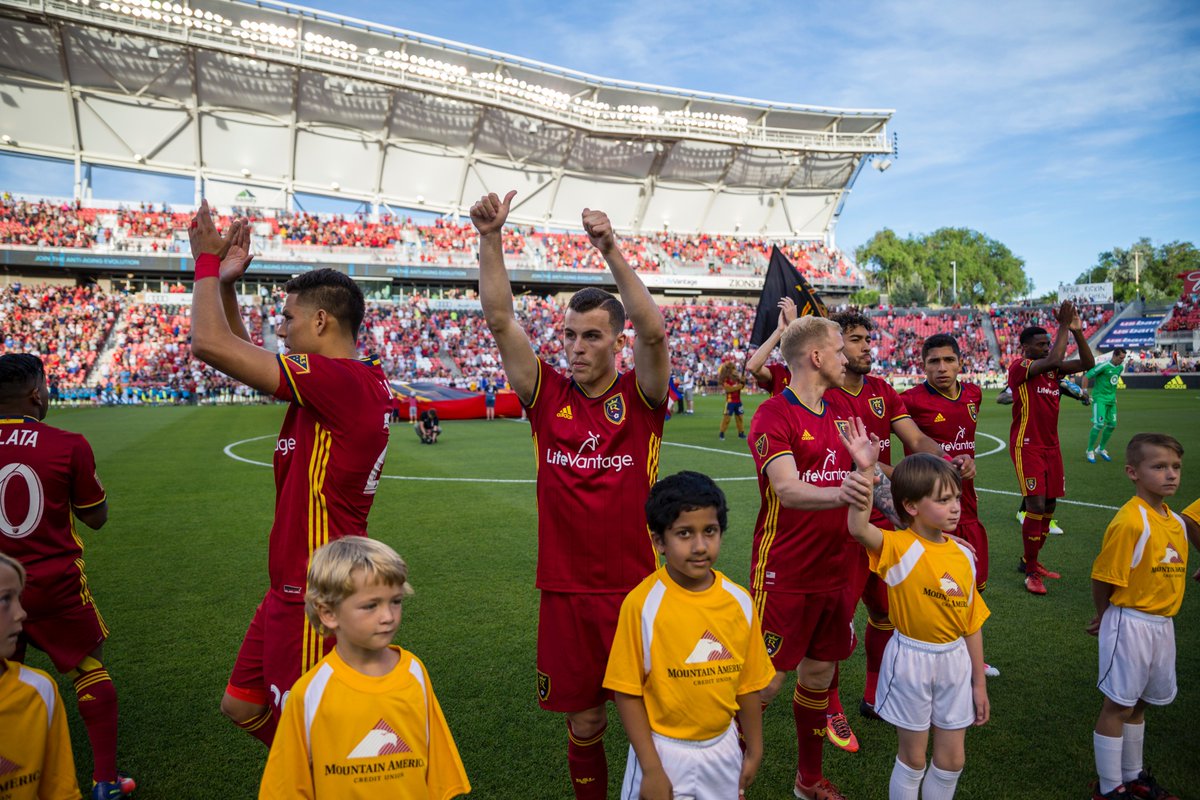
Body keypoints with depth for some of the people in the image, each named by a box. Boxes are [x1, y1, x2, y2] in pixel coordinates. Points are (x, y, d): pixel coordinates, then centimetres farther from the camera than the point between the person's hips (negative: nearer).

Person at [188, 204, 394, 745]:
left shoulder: (340, 381, -22)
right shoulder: (360, 381, 8)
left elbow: (210, 344, -23)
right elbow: (241, 353, 21)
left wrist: (208, 263, -8)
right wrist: (226, 285, 13)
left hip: (313, 598, -10)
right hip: (294, 586, 10)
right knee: (242, 706, 23)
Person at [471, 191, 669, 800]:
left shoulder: (640, 397, -4)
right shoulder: (548, 396, 0)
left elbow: (653, 332, -22)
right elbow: (499, 319, -8)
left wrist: (611, 251, -30)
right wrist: (489, 238, -18)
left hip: (636, 587, -1)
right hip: (566, 590, 2)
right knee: (584, 717, 15)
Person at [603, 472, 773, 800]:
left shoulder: (739, 602, -8)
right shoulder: (643, 603, -19)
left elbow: (747, 684, 3)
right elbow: (628, 691, -13)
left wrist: (754, 750, 10)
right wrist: (651, 768, -12)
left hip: (722, 747, 3)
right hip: (664, 749, -3)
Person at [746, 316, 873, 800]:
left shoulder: (838, 412, 11)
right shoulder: (774, 414, -13)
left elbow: (860, 477, 19)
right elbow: (787, 489, -27)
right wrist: (840, 493, -44)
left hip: (833, 572, 7)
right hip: (784, 575, -7)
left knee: (818, 673, 17)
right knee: (766, 681, 0)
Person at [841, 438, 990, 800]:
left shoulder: (962, 554, -3)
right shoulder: (899, 547, -19)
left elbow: (972, 623, 6)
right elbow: (859, 528, -42)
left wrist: (979, 682, 11)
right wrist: (866, 470, -50)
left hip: (955, 660, 5)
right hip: (912, 659, -5)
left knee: (952, 758, 18)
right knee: (913, 758, 12)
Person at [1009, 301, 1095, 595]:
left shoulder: (1052, 369, 10)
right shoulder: (1019, 367, -12)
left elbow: (1088, 363, 4)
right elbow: (1054, 360, -27)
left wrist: (1077, 331, -6)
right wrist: (1063, 326, -17)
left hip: (1051, 445, 8)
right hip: (1027, 446, -8)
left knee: (1050, 505, 11)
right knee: (1037, 506, -12)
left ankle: (1030, 560, 26)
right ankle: (1031, 572, -1)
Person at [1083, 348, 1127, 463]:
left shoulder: (1120, 367, 7)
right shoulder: (1103, 366, -16)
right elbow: (1087, 376, -16)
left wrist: (1114, 396, 22)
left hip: (1111, 399, 8)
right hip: (1100, 398, -8)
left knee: (1112, 425, 8)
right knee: (1099, 424, -15)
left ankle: (1101, 448, 25)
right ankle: (1090, 451, -2)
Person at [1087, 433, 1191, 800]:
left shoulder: (1177, 521, 5)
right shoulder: (1129, 522, -21)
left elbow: (1171, 572, 13)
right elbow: (1103, 578, -16)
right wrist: (1106, 618, 1)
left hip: (1162, 623, 7)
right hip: (1130, 624, -7)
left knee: (1139, 704, 21)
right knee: (1117, 705, 4)